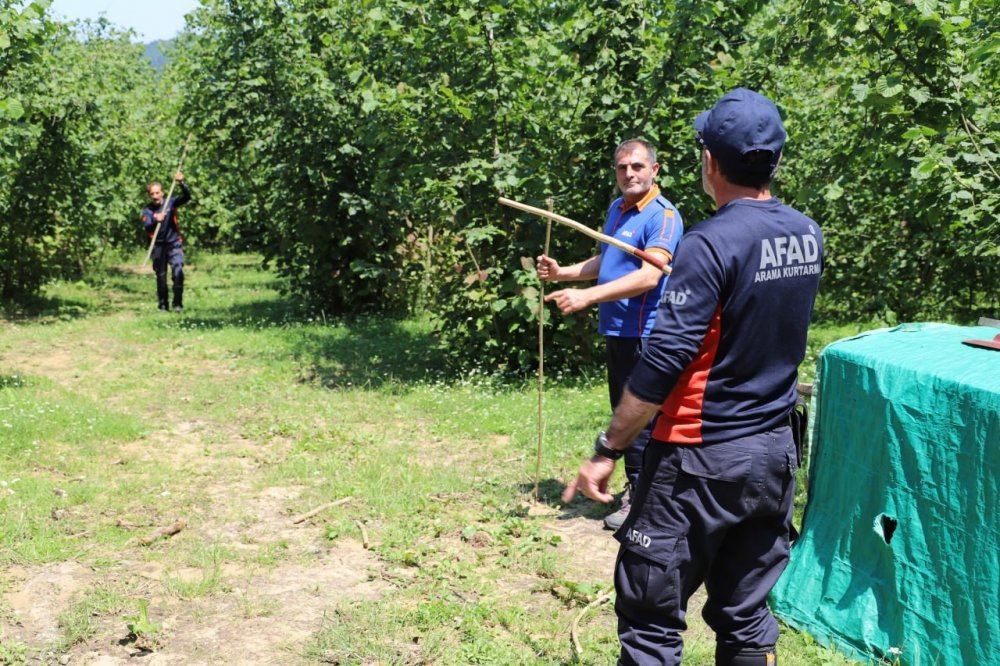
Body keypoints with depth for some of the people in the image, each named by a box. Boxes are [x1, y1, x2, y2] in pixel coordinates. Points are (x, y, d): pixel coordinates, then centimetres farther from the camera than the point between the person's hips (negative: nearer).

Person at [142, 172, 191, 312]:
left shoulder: (171, 203, -1)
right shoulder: (147, 210, -2)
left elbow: (187, 197, -15)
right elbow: (147, 227, -20)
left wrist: (181, 183, -32)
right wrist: (155, 220, -42)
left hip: (174, 244, -1)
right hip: (158, 246, 1)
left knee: (178, 272, -17)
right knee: (161, 276, 7)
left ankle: (178, 303, -8)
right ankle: (163, 305, 19)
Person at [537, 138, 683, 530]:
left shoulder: (663, 216, -16)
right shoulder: (616, 209, 13)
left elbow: (649, 276, -28)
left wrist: (587, 296, -34)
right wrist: (562, 273, 10)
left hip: (642, 333, -9)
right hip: (615, 330, 9)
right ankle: (635, 486, 29)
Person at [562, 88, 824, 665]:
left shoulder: (712, 244, -19)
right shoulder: (808, 235, 3)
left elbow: (664, 362, -22)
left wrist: (607, 450, -15)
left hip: (704, 458, -7)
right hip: (776, 451, 7)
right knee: (746, 617, 16)